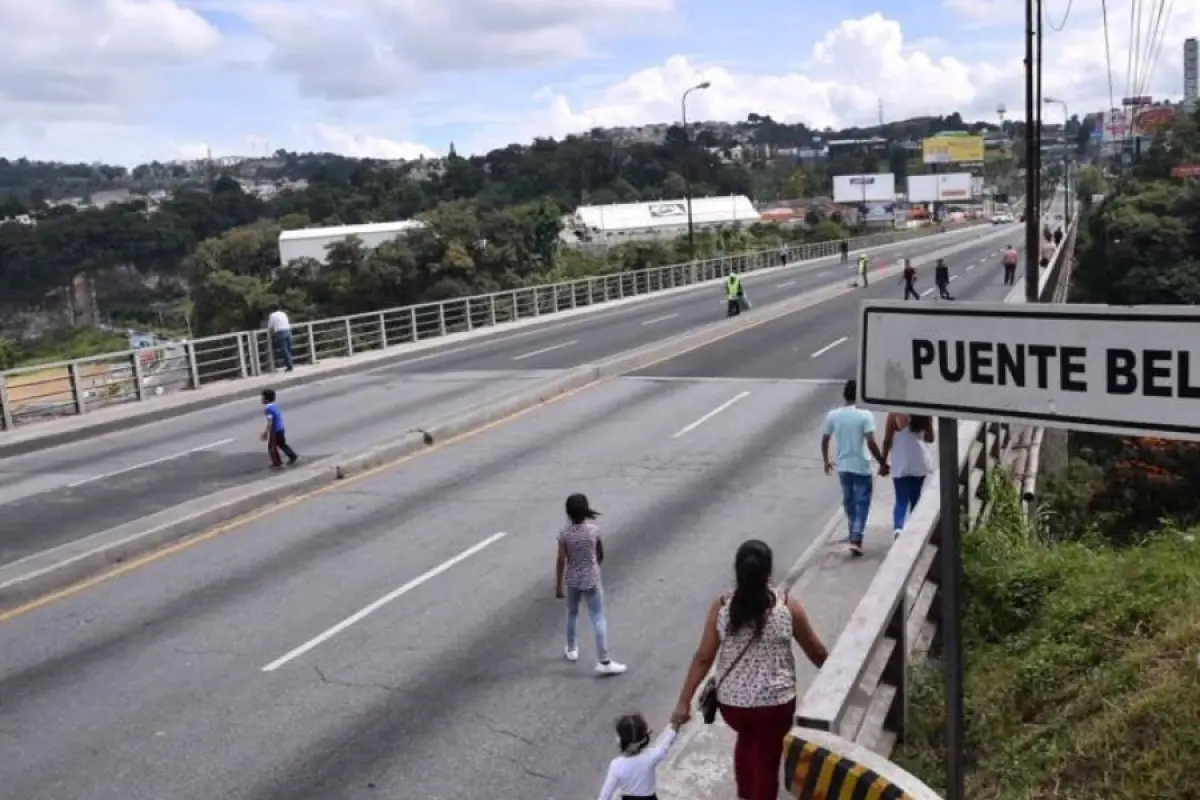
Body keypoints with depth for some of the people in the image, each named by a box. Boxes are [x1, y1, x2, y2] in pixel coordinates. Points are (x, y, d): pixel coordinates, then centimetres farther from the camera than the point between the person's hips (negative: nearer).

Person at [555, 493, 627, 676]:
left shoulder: (564, 534, -13)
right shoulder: (593, 530, -10)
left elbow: (561, 561, -13)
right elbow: (600, 554, 3)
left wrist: (558, 585, -6)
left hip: (572, 580, 2)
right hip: (591, 579, -1)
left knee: (572, 614, 23)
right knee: (598, 618, 1)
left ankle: (572, 649, 40)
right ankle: (603, 661, -2)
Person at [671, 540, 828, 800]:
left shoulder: (721, 607, -10)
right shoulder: (788, 606, -12)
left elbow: (703, 658, -9)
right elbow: (816, 651, 0)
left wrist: (684, 702, -2)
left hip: (731, 702, 3)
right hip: (774, 703, -3)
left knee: (746, 738, 32)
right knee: (766, 761, 15)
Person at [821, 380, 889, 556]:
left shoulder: (832, 415, -2)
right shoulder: (865, 415, -13)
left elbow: (824, 441, 4)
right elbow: (871, 443, -18)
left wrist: (826, 461, 19)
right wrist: (882, 463, -8)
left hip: (842, 466, 4)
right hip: (861, 467, -4)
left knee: (849, 502, 19)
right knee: (862, 503, 5)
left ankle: (854, 537, 29)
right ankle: (856, 540, -6)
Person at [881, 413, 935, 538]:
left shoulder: (895, 413, -10)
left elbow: (887, 441, -8)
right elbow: (930, 438, 7)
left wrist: (884, 461, 2)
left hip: (901, 464, -2)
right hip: (919, 462, 2)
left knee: (901, 501, 0)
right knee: (915, 499, 17)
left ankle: (899, 528, -20)